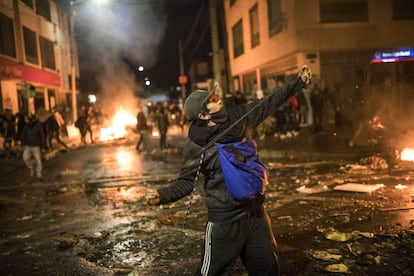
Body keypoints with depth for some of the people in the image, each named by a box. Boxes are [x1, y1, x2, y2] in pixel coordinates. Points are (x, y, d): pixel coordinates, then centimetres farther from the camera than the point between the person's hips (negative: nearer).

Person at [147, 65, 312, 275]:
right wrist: (162, 196, -29)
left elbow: (269, 103, 10)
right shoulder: (197, 145, -14)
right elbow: (186, 181, -11)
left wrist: (299, 82, 14)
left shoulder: (239, 116, -1)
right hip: (224, 220, -5)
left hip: (255, 212, 6)